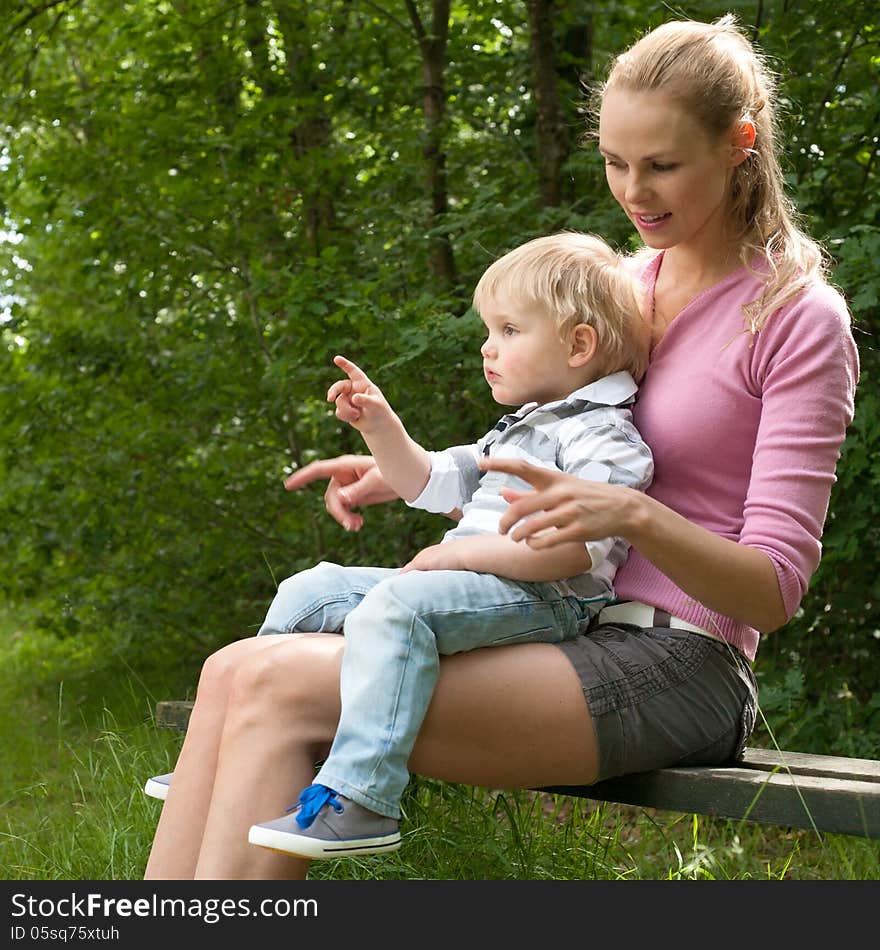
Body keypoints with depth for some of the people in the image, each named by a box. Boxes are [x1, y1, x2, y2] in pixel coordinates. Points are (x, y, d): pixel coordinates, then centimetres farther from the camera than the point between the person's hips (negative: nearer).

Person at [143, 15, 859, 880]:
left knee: (284, 689, -25)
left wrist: (632, 515, -28)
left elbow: (775, 588, -10)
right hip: (558, 637, 7)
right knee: (235, 672, -14)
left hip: (672, 672, -7)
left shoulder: (798, 318, -5)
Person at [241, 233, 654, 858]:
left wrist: (460, 552, -18)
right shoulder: (518, 430, 25)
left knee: (395, 605, -37)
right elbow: (430, 483, 33)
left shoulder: (604, 440, -7)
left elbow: (573, 549, -22)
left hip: (539, 601, -10)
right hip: (466, 584, 10)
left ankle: (359, 800, -41)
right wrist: (379, 425, 17)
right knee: (309, 591, 9)